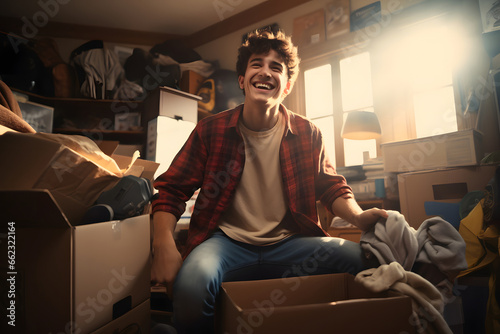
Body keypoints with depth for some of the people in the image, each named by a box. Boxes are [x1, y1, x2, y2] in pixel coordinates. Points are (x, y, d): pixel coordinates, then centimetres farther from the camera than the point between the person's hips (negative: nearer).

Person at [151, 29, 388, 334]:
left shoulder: (308, 134, 4)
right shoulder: (211, 131, 0)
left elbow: (332, 187, 11)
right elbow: (171, 190, 1)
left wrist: (359, 217, -12)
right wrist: (164, 246, -16)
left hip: (288, 243, 2)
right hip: (227, 242, -1)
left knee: (364, 260, -20)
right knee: (192, 283, -34)